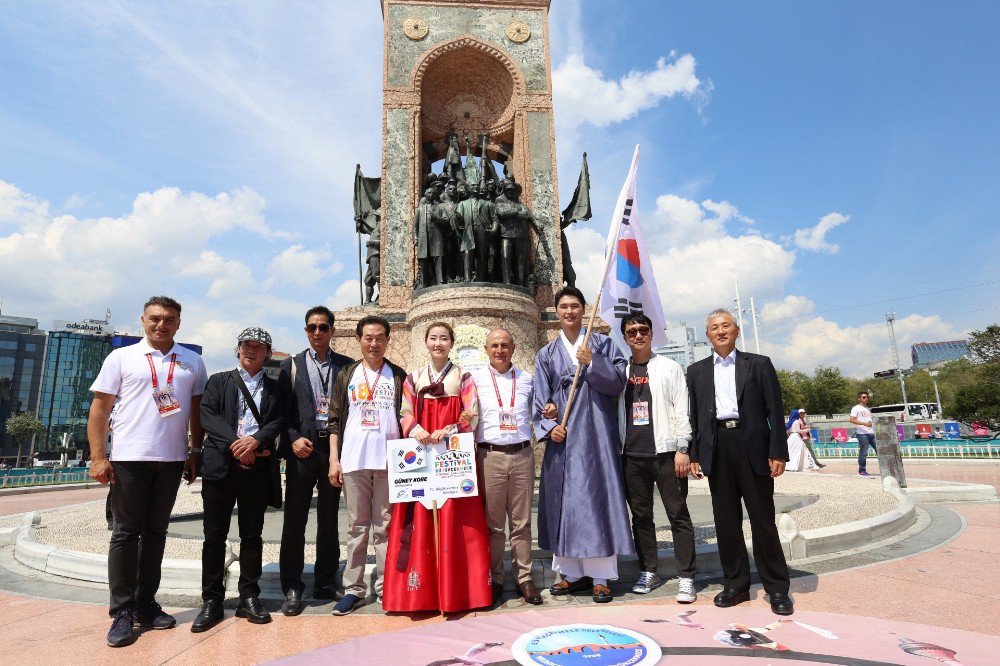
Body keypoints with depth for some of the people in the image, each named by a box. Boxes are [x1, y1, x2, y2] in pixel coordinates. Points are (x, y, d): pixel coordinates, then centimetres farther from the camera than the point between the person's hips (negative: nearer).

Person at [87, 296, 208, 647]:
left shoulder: (192, 362, 8)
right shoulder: (121, 357, 2)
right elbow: (99, 408, 1)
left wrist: (195, 451, 5)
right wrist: (97, 457, -6)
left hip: (172, 460, 2)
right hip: (130, 458, -2)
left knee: (156, 532, 11)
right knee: (126, 532, 2)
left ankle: (146, 604, 21)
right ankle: (122, 613, 10)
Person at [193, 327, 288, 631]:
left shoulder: (276, 388, 12)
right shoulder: (218, 381, 11)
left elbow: (278, 422, 0)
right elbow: (207, 415, -3)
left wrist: (255, 441, -19)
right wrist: (235, 444, -16)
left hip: (258, 468, 0)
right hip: (220, 466, 0)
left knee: (252, 535, 7)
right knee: (214, 535, 5)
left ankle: (249, 597, 18)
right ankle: (212, 601, 16)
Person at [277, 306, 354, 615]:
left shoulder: (346, 365, 8)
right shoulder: (291, 365, 8)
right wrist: (293, 439, -11)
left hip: (334, 446, 1)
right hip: (302, 448, -1)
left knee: (329, 518, 10)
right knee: (295, 518, 3)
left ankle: (326, 583, 21)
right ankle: (292, 588, 14)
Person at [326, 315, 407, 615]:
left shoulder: (398, 376, 7)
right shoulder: (346, 376, 9)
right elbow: (335, 421, 8)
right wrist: (333, 459, 1)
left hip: (389, 461, -1)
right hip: (353, 461, 1)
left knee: (385, 526, 5)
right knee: (357, 526, 9)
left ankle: (386, 587, 15)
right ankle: (353, 588, 18)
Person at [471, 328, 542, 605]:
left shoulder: (526, 379, 11)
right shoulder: (476, 379, 6)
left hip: (522, 455, 2)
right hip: (489, 456, -1)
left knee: (522, 522, 7)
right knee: (493, 523, 5)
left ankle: (524, 578, 18)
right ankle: (494, 580, 18)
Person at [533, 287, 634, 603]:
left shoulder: (603, 344, 7)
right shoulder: (547, 354, 12)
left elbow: (618, 383, -3)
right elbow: (542, 399, 7)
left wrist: (593, 362, -15)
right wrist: (549, 426, -9)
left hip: (596, 433, -2)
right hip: (562, 435, 3)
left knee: (597, 497, -2)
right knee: (563, 500, 5)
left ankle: (601, 576, 7)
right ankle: (573, 572, 18)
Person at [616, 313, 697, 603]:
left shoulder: (669, 367, 4)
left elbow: (681, 410, -1)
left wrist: (682, 449, -8)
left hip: (665, 452, -2)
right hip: (632, 454, 3)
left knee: (678, 514, 1)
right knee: (641, 515, 10)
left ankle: (686, 578, 10)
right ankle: (648, 572, 23)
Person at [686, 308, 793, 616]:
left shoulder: (758, 364, 6)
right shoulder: (697, 371, 12)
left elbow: (775, 411, 1)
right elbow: (694, 416, 10)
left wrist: (778, 452, -6)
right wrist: (694, 455, 4)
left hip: (752, 447, -2)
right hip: (716, 448, 2)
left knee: (763, 518, 5)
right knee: (725, 520, 8)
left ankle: (777, 588, 18)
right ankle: (736, 584, 20)